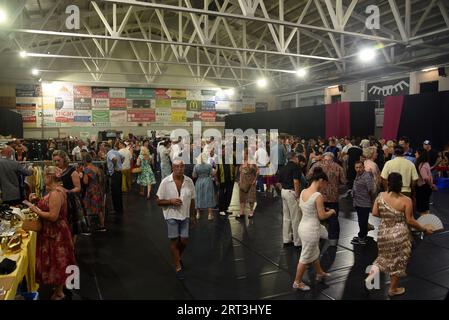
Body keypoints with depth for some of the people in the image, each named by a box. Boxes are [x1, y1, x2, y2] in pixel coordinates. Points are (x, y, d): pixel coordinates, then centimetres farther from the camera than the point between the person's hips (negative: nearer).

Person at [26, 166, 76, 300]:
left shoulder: (55, 193, -25)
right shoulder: (57, 189, 6)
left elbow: (53, 216, -28)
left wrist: (36, 210, -18)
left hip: (55, 233, -10)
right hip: (55, 230, 10)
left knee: (57, 261, 5)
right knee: (57, 261, 21)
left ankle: (59, 293, 22)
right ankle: (60, 285, 37)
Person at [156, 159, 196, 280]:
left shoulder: (189, 181, -3)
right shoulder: (165, 182, -11)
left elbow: (192, 200, 8)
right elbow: (159, 202, -5)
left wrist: (193, 215, 13)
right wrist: (171, 201, -21)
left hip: (185, 215, 3)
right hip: (171, 216, -2)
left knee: (184, 240, 6)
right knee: (174, 240, 3)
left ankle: (179, 256, 39)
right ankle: (178, 267, 18)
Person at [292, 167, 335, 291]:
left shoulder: (303, 192, 0)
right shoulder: (318, 196, -23)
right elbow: (322, 216, -16)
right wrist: (331, 211, 3)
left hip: (303, 226, 8)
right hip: (311, 229, -8)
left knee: (315, 252, 29)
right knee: (305, 257, 10)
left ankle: (319, 273, 50)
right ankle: (297, 282, 25)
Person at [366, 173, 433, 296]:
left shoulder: (380, 196, -7)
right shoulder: (406, 200, -16)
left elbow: (374, 213, -4)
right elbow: (410, 221, -13)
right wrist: (425, 229, 1)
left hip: (383, 233, 3)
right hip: (400, 235, -3)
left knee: (387, 256, 27)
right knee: (398, 261, 14)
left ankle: (376, 267, 0)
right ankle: (393, 289, 26)